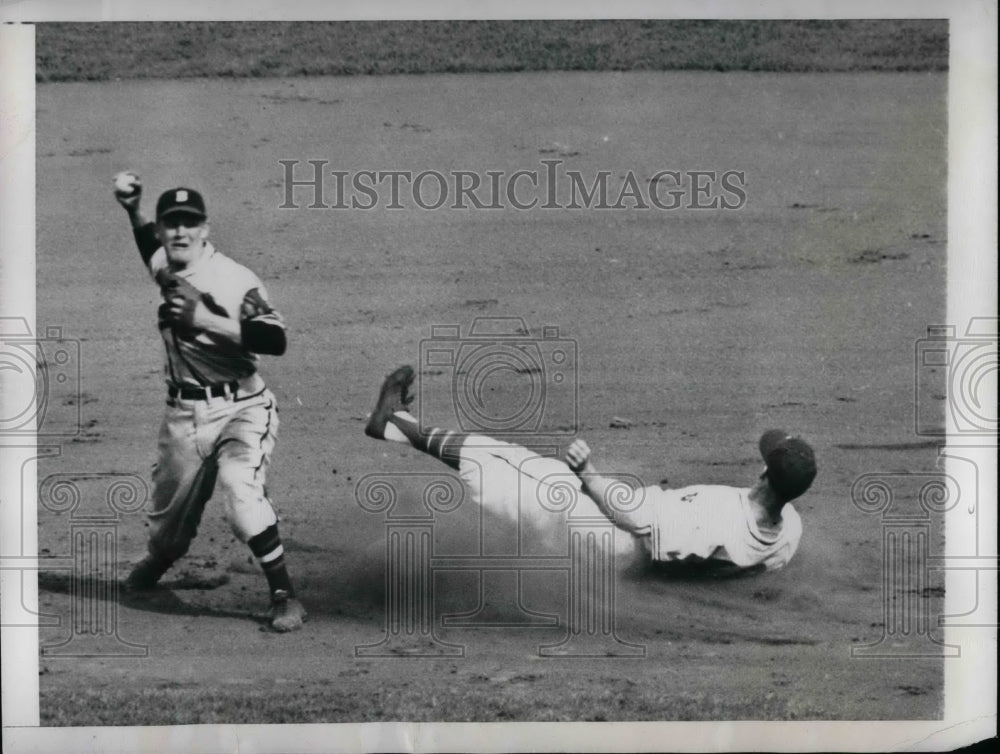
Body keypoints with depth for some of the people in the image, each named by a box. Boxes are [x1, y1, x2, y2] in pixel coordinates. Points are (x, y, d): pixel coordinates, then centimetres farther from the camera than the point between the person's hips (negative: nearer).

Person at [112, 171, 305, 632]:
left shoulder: (235, 280, -15)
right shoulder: (162, 265, 4)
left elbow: (275, 341, -24)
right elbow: (150, 241, 30)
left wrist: (208, 321, -29)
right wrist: (131, 207, 13)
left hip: (240, 408, -6)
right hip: (183, 414, 6)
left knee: (240, 488, -29)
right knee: (168, 511, 16)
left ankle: (284, 594, -19)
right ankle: (157, 561, 51)